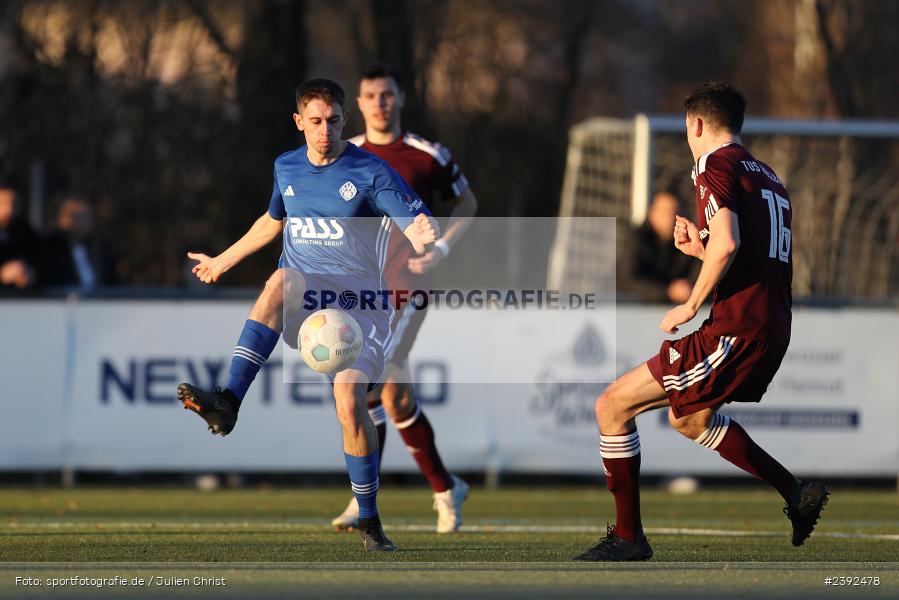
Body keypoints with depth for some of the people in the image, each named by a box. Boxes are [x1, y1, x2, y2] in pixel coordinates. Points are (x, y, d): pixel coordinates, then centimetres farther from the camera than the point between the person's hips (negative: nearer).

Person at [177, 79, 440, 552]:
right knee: (281, 279, -34)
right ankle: (227, 403, -46)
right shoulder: (287, 168, 10)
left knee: (349, 398, -21)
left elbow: (419, 223, -13)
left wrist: (423, 234, -38)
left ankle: (368, 520, -3)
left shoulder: (370, 172, -4)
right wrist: (224, 260, 39)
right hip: (301, 301, 2)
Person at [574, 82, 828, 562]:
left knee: (612, 407, -3)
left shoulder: (716, 164, -7)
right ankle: (797, 494, 27)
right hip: (774, 328, 9)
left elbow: (728, 243, -22)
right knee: (687, 417, 32)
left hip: (736, 329, -9)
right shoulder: (768, 178, 21)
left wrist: (690, 306, -14)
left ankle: (627, 537, -1)